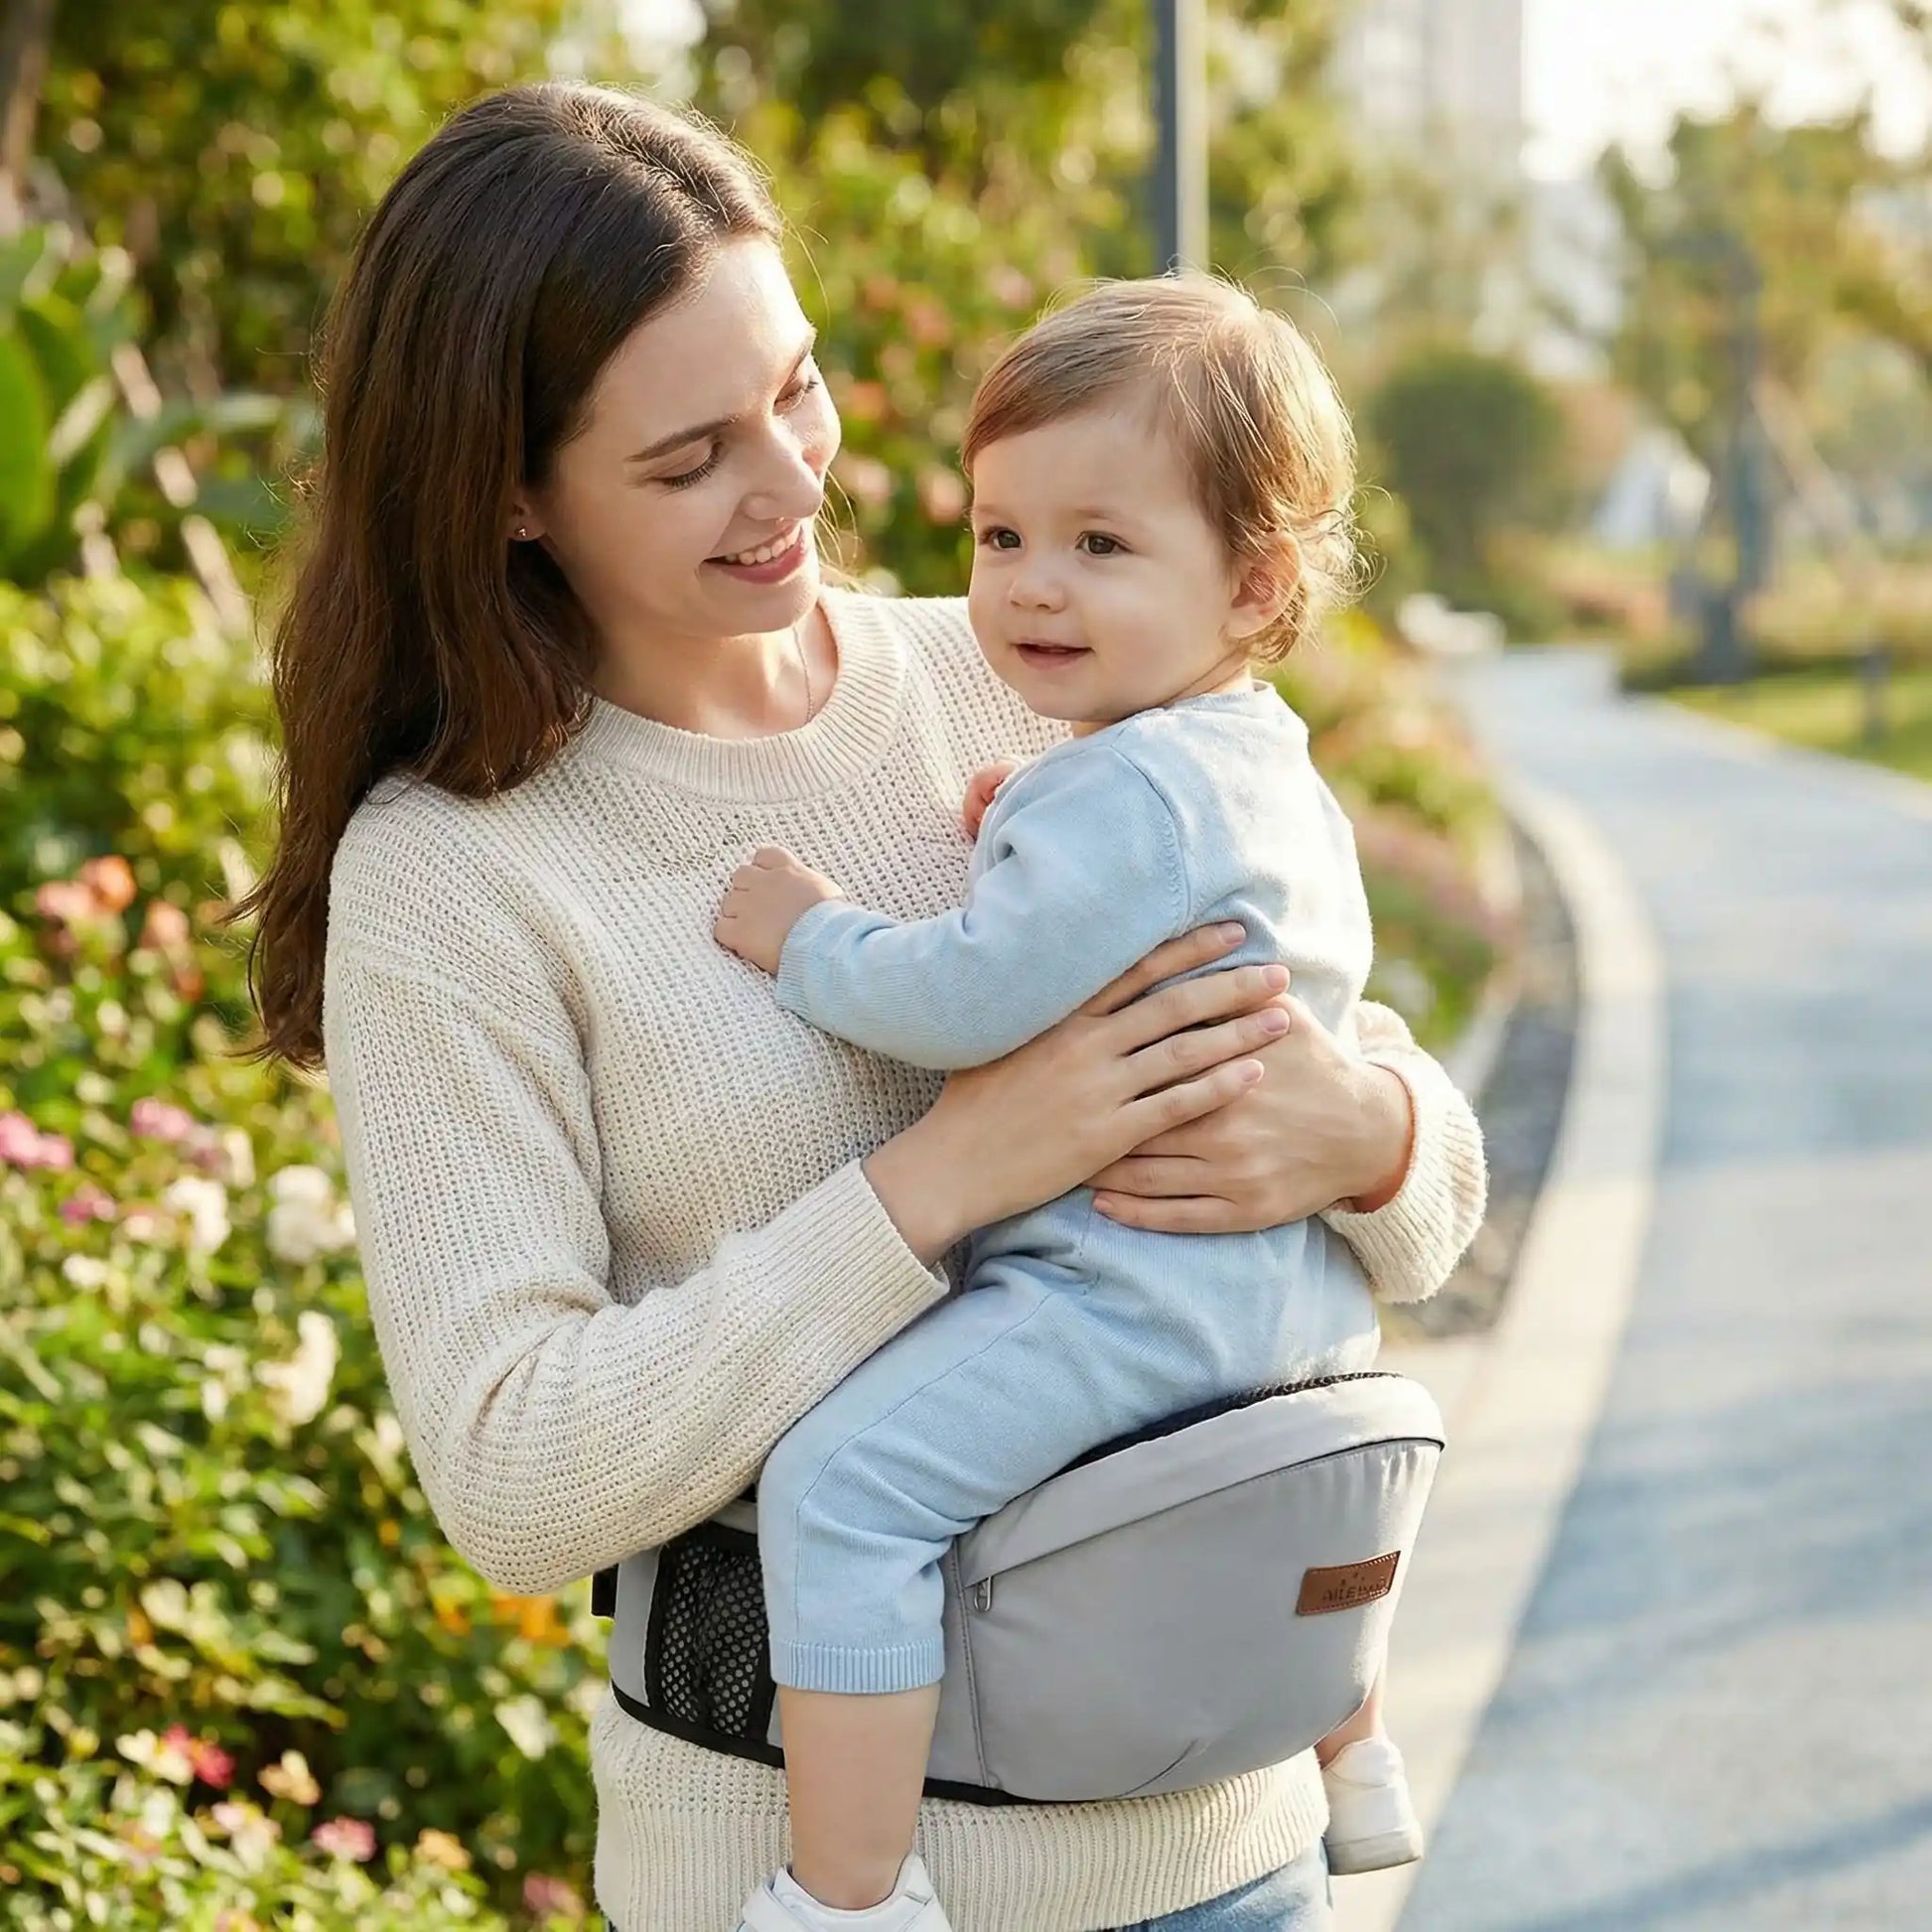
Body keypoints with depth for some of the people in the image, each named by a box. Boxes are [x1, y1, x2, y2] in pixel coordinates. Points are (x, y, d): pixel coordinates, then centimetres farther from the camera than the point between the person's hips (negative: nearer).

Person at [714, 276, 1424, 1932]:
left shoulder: (1127, 796, -21)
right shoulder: (1275, 772, 12)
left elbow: (971, 1002, -26)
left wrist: (812, 936, -9)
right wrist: (1027, 856, 13)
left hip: (1133, 1284, -11)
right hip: (1295, 1282, 11)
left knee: (844, 1481, -18)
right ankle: (1357, 1766, 57)